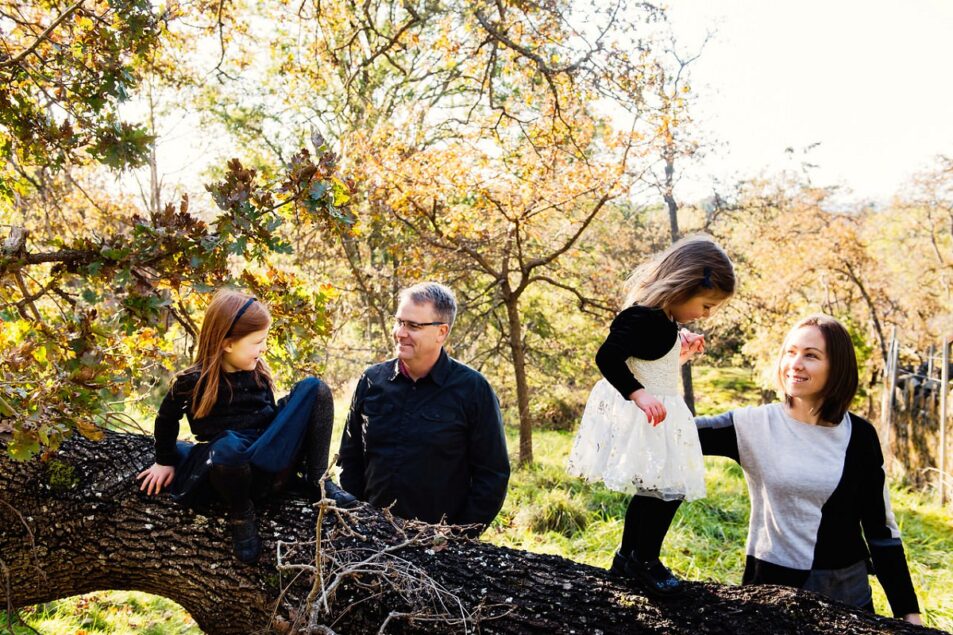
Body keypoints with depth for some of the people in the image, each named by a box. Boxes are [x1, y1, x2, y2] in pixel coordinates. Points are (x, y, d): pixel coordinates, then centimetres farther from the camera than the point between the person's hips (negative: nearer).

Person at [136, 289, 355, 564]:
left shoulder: (256, 370, 5)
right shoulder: (193, 381, -10)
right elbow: (166, 418, 6)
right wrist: (164, 462, 14)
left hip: (268, 456, 5)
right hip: (230, 461, -5)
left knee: (313, 388, -9)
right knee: (228, 445, -44)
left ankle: (317, 478, -6)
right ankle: (240, 513, -13)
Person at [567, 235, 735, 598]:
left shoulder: (665, 321, 8)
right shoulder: (643, 317, -21)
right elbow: (607, 357, -29)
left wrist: (679, 353, 12)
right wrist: (639, 395, -34)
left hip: (656, 416, 10)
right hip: (639, 418, -10)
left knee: (652, 492, 17)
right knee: (667, 490, -9)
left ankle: (627, 558, 31)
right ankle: (643, 561, 9)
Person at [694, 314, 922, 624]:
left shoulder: (859, 435, -3)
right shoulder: (755, 425, -8)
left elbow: (880, 527, 2)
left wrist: (907, 609, 1)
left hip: (847, 590, 1)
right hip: (771, 583, -1)